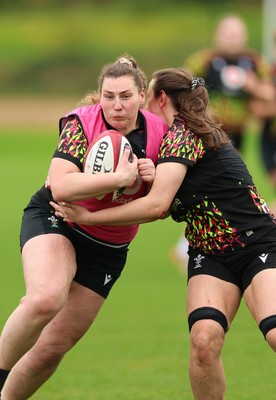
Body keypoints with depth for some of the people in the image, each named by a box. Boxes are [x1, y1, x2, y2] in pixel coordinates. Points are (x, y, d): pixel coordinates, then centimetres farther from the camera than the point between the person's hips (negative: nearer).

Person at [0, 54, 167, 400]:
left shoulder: (158, 131, -4)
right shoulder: (82, 122, -16)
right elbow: (60, 186, -30)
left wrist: (153, 178, -15)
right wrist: (121, 177, -32)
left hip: (108, 250, 5)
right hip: (54, 221, -5)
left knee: (53, 348, 2)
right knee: (47, 299, -37)